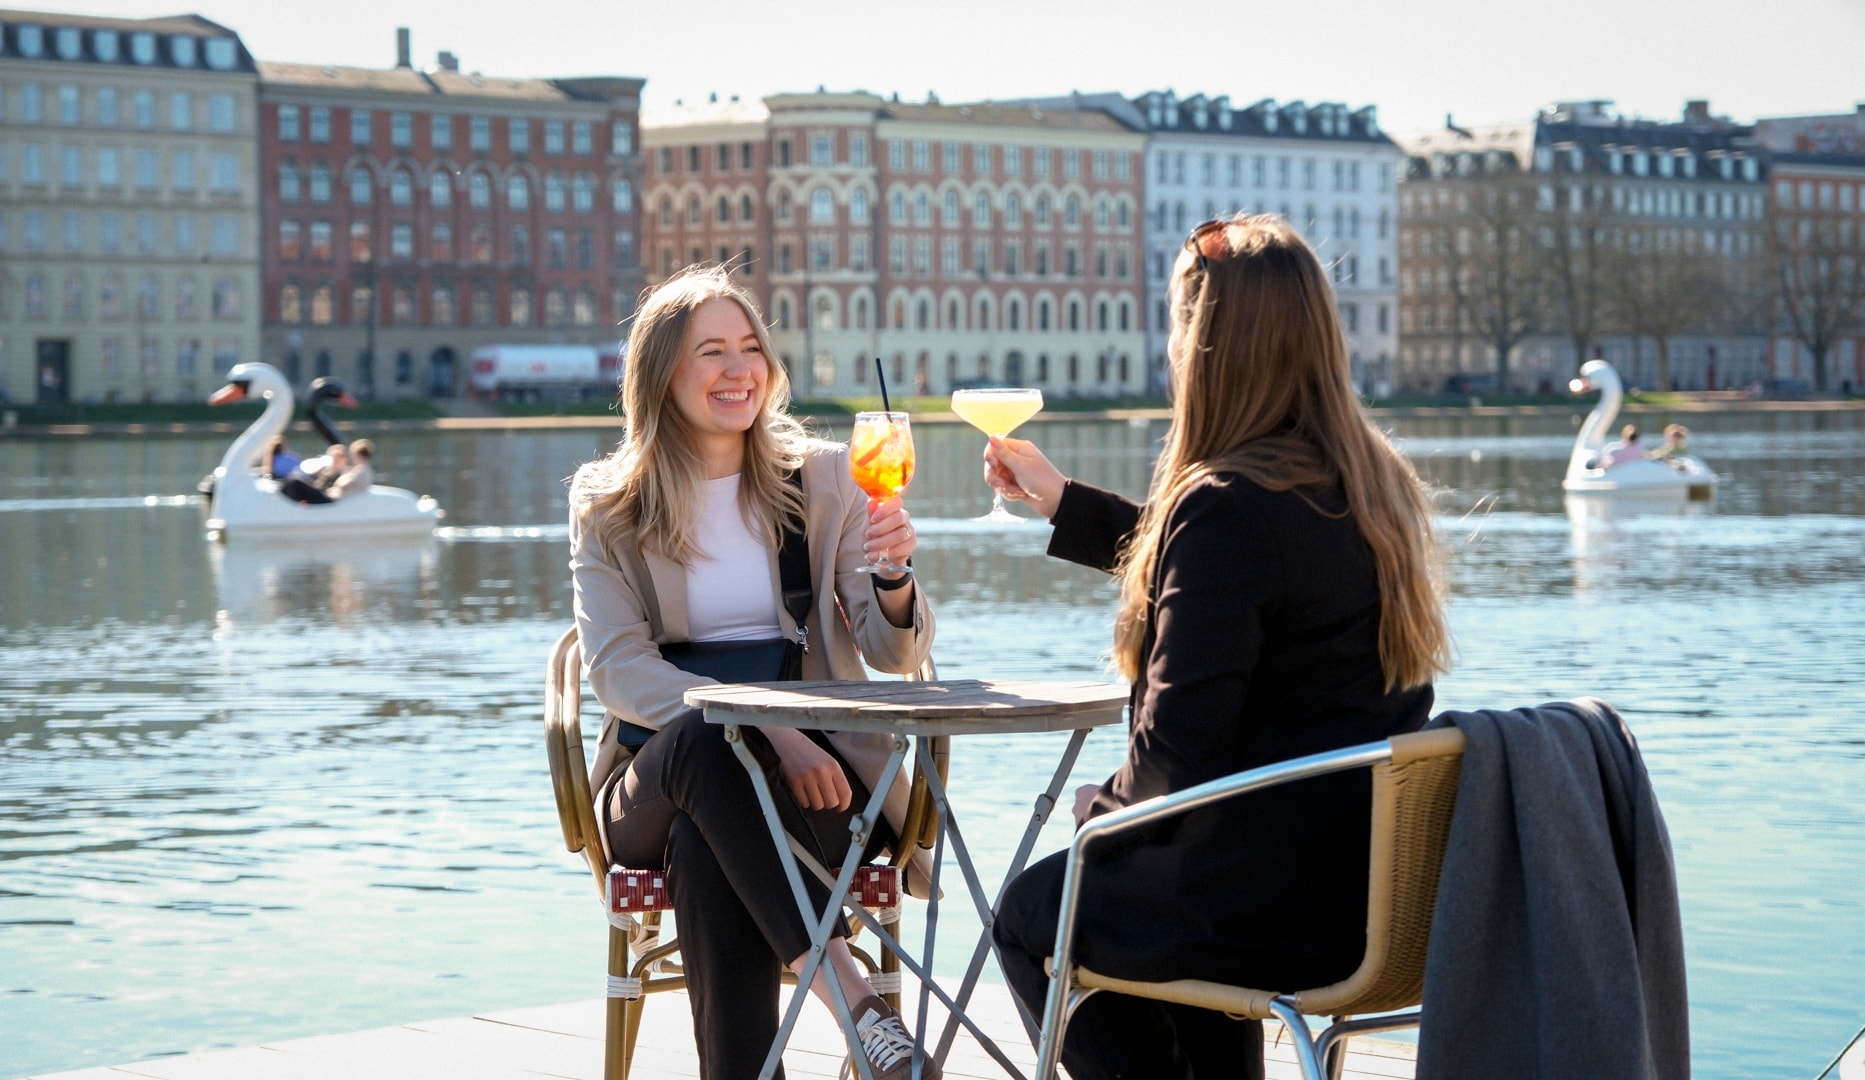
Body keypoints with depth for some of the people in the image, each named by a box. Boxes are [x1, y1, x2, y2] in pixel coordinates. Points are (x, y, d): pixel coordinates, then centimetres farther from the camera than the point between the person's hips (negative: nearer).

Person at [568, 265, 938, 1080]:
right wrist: (763, 726, -21)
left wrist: (894, 577, -21)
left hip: (812, 773, 0)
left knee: (704, 848, -34)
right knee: (702, 737, -36)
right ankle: (846, 989, -42)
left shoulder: (824, 478, 9)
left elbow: (894, 657, 4)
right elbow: (617, 669, -6)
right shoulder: (606, 506, 6)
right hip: (658, 782, 0)